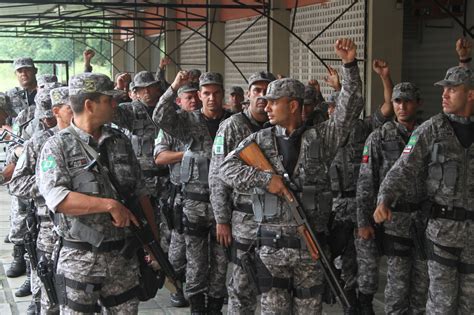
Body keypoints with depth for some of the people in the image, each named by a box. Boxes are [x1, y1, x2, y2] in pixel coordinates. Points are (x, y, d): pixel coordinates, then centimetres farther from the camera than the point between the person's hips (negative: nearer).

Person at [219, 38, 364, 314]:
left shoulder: (320, 137, 4)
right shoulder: (259, 140, 6)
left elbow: (350, 108, -4)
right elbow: (227, 168, -3)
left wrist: (350, 65, -13)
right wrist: (264, 178, -16)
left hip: (311, 246, 0)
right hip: (272, 246, 0)